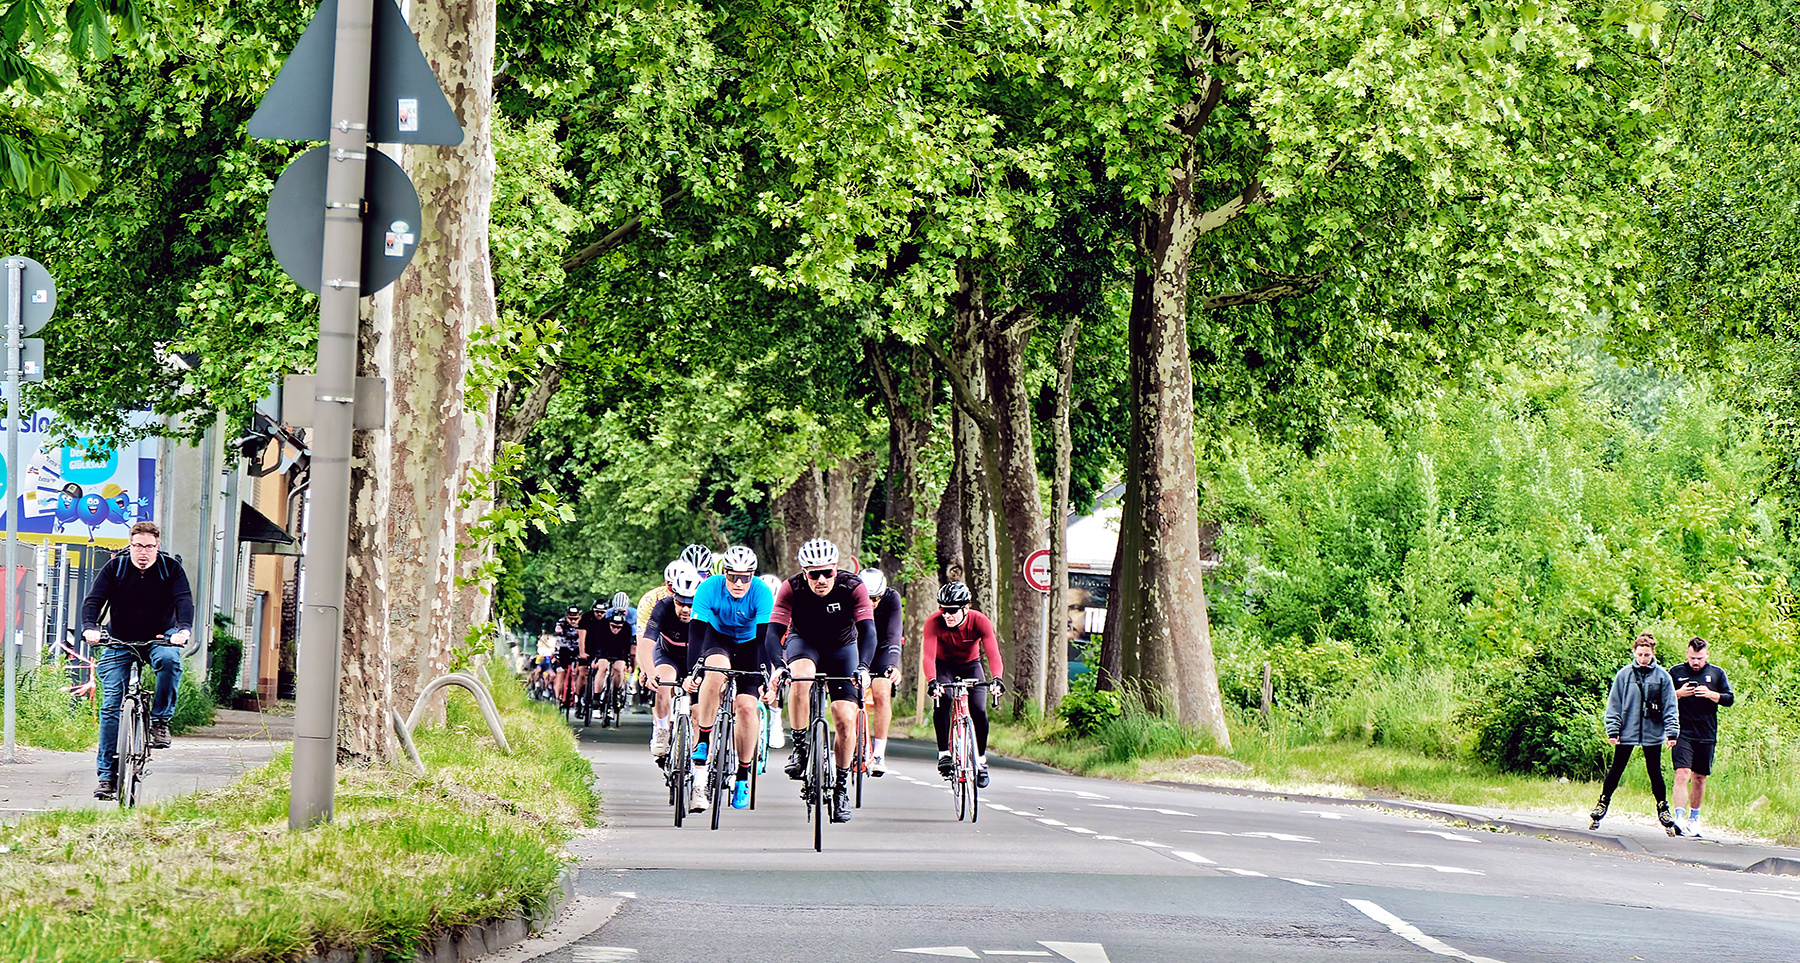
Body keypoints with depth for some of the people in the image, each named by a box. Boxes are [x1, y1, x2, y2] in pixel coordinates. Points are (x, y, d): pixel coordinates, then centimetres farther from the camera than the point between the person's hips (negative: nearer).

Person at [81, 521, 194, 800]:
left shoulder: (171, 569, -5)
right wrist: (89, 628, -34)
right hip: (119, 642, 0)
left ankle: (160, 720, -17)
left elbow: (184, 600, -17)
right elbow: (93, 600, -13)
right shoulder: (115, 568, -5)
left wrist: (184, 629, -37)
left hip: (159, 639, 0)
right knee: (111, 704, -9)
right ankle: (107, 774, -6)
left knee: (169, 659, -36)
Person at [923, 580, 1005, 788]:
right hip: (944, 666, -1)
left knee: (979, 710, -16)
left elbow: (993, 653, -37)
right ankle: (943, 754, -18)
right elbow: (929, 655, -40)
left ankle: (981, 759, 2)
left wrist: (997, 678, -56)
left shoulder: (980, 621, -28)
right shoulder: (934, 623, -29)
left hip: (970, 666, 1)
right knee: (942, 700, -29)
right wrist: (932, 681, -59)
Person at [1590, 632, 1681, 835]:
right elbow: (1614, 704, 2)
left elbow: (1669, 707, 2)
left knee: (1655, 772, 7)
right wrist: (1613, 729, -4)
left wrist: (1672, 732, -5)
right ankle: (1602, 805, 15)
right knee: (1616, 770, 6)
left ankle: (1663, 810, 16)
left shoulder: (1662, 676, 0)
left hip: (1653, 733, 0)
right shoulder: (1624, 674, 0)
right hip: (1627, 732, 0)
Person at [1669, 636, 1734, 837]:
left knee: (1699, 778, 10)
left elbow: (1730, 699, 7)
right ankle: (1679, 818, -21)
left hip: (1707, 735, 2)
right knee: (1682, 774, -16)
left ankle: (1694, 818, 25)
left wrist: (1711, 695, -11)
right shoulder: (1676, 673, 6)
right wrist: (1678, 694, -11)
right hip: (1682, 734, -2)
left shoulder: (1717, 674, 9)